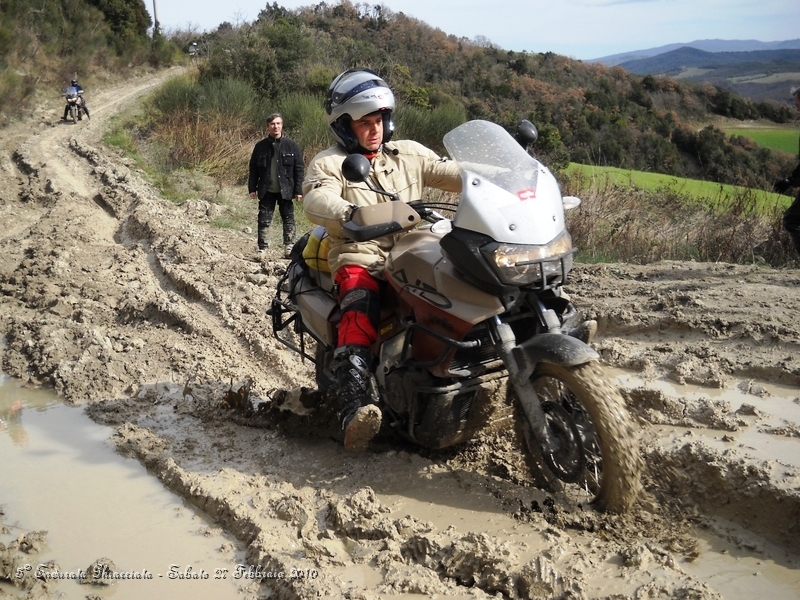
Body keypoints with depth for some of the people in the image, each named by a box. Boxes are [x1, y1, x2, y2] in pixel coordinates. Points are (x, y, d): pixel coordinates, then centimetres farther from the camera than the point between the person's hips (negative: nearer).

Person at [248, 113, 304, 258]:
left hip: (285, 191, -1)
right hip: (266, 191, 1)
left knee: (288, 220, 5)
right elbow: (253, 168, 7)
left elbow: (299, 169, -2)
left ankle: (289, 248, 12)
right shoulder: (261, 146, 4)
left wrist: (298, 190, -7)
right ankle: (262, 249, 8)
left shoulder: (291, 145, -1)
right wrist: (252, 188, 1)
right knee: (264, 221, 2)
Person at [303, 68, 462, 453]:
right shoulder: (329, 164, 6)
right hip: (360, 259, -5)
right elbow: (316, 200, -16)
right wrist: (352, 214, -39)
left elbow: (453, 174, 10)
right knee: (360, 316, -33)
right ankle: (354, 410, -43)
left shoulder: (408, 154, 20)